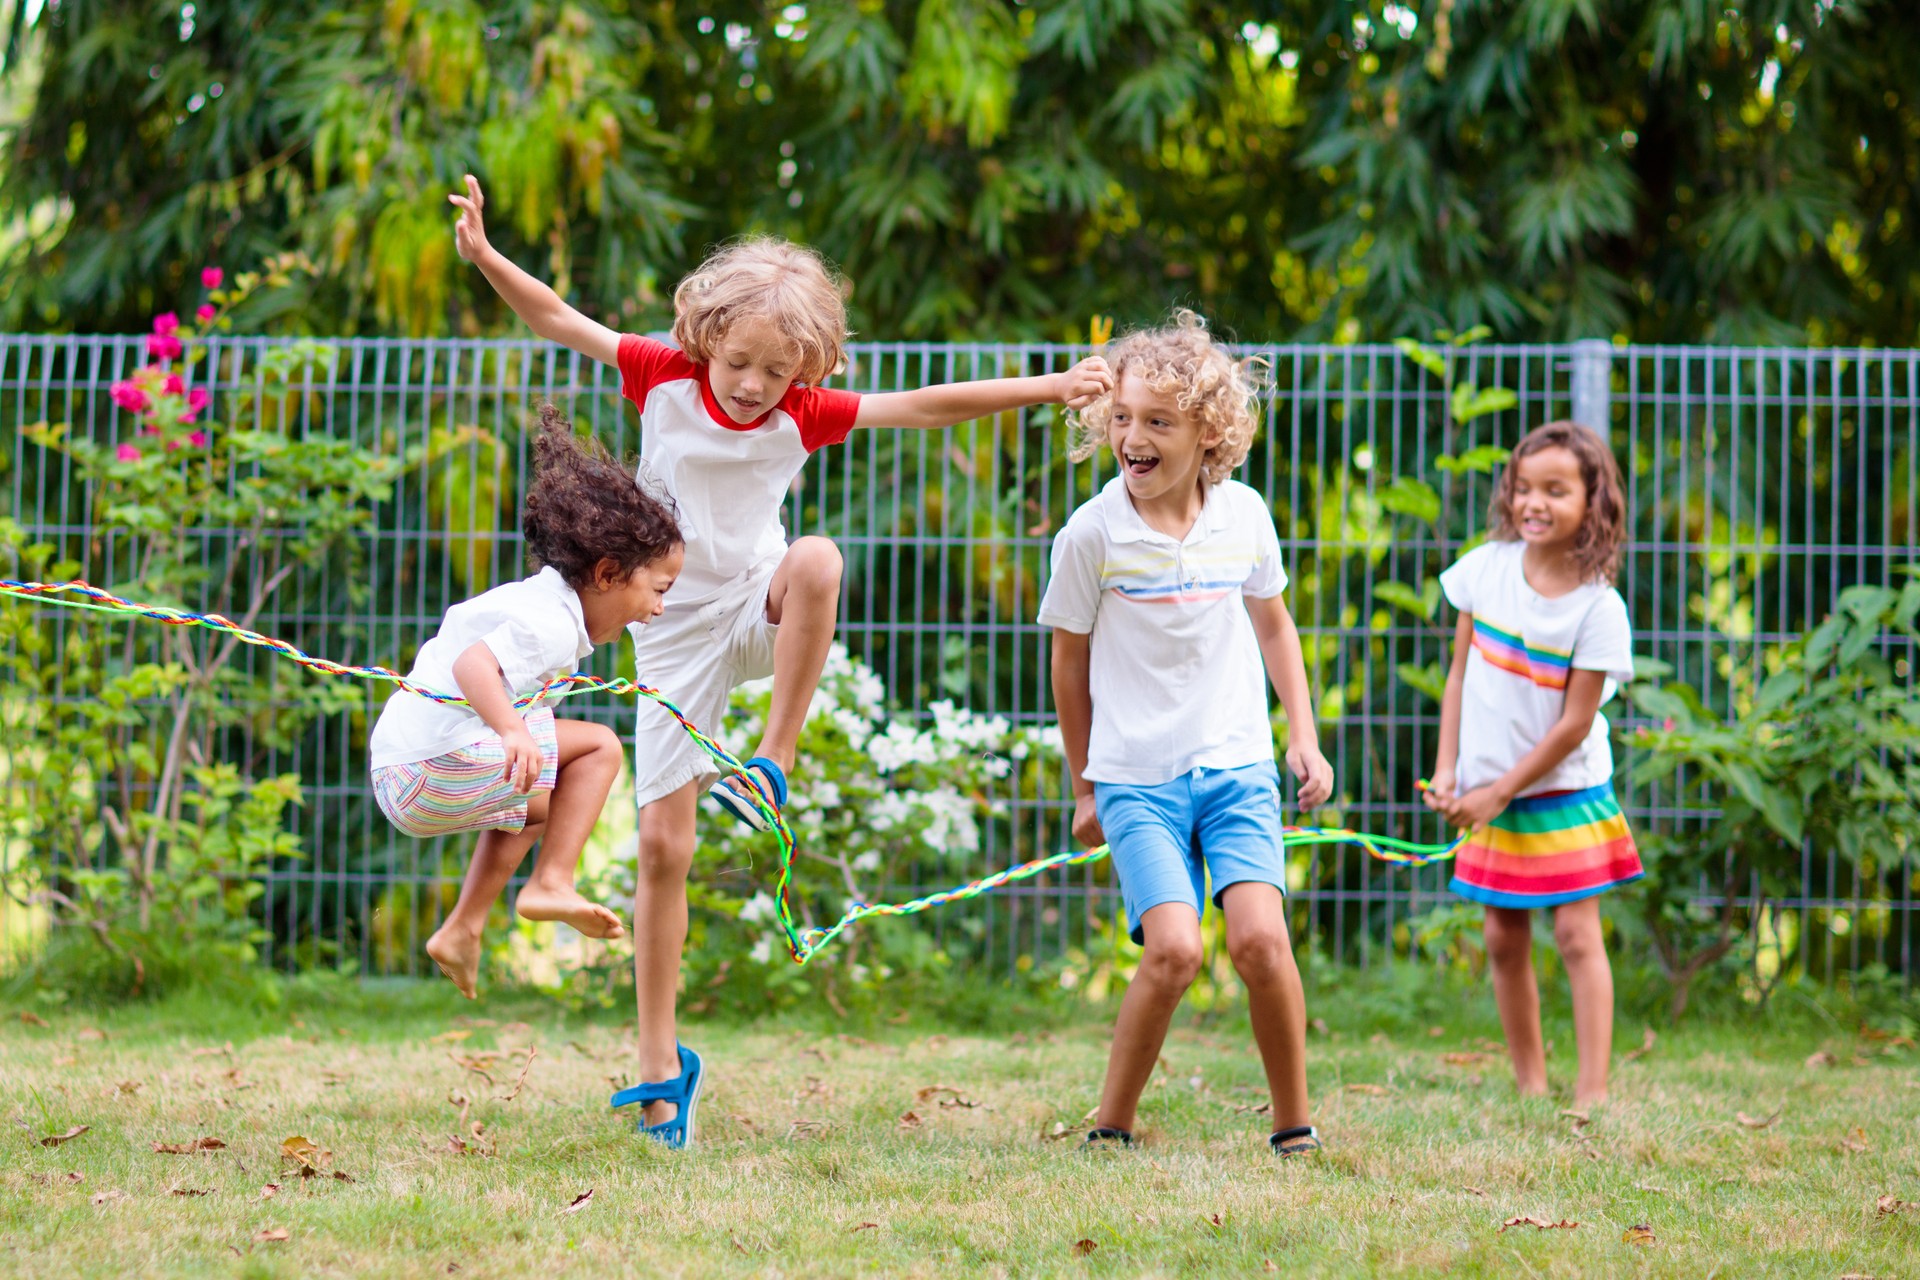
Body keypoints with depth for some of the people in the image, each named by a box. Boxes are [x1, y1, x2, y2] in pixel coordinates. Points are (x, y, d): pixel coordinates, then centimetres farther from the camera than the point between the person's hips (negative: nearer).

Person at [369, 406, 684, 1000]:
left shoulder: (528, 598, 19)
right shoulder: (553, 623, -14)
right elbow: (473, 664, -31)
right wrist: (512, 729, -47)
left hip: (397, 777, 10)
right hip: (441, 770, -10)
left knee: (534, 804, 35)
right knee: (599, 747, -5)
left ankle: (462, 930, 30)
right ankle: (552, 883, -8)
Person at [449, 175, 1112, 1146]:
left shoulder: (802, 415, -6)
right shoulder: (665, 380, -7)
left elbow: (924, 407, -8)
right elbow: (558, 319, -7)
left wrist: (1047, 389, -13)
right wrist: (485, 256, -20)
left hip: (757, 617, 0)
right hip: (676, 636, 0)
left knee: (816, 559, -36)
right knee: (663, 846, -4)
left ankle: (773, 762, -26)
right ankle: (660, 1061, 7)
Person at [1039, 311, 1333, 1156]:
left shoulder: (1244, 516, 1)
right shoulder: (1094, 533, -7)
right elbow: (1070, 657, 6)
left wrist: (1305, 735, 13)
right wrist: (1085, 787, 12)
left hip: (1237, 763, 2)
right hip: (1136, 775, -2)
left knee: (1260, 938, -16)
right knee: (1174, 950, -19)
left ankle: (1294, 1128, 2)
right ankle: (1111, 1128, 0)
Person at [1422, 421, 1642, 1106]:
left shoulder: (1598, 608, -15)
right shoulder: (1486, 568, -3)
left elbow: (1575, 722, -14)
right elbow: (1461, 674, 5)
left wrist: (1500, 792, -13)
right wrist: (1447, 769, -1)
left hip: (1566, 792, -4)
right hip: (1491, 793, 4)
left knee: (1576, 933, -7)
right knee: (1504, 941, 7)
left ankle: (1592, 1094, -8)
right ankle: (1530, 1088, 16)